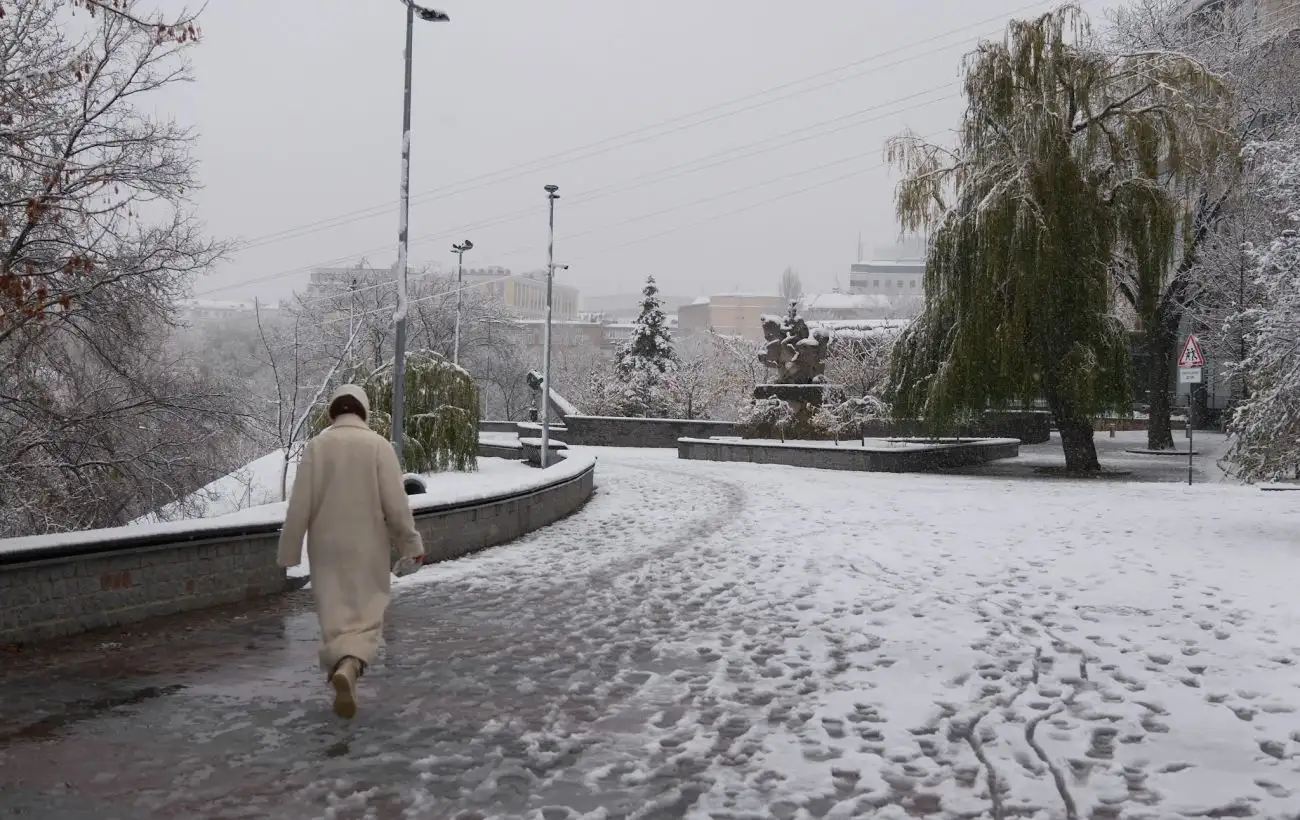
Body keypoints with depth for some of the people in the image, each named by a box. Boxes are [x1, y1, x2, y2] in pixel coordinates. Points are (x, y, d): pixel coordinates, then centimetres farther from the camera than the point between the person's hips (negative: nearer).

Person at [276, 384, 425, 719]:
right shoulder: (378, 445, -6)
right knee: (367, 616, 2)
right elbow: (395, 504, -9)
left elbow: (299, 506, -3)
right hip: (368, 547, -1)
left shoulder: (316, 446, -2)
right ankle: (348, 668, -23)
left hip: (327, 548, 1)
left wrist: (289, 552, 5)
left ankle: (340, 670, 5)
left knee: (334, 615, 10)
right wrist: (411, 544, 0)